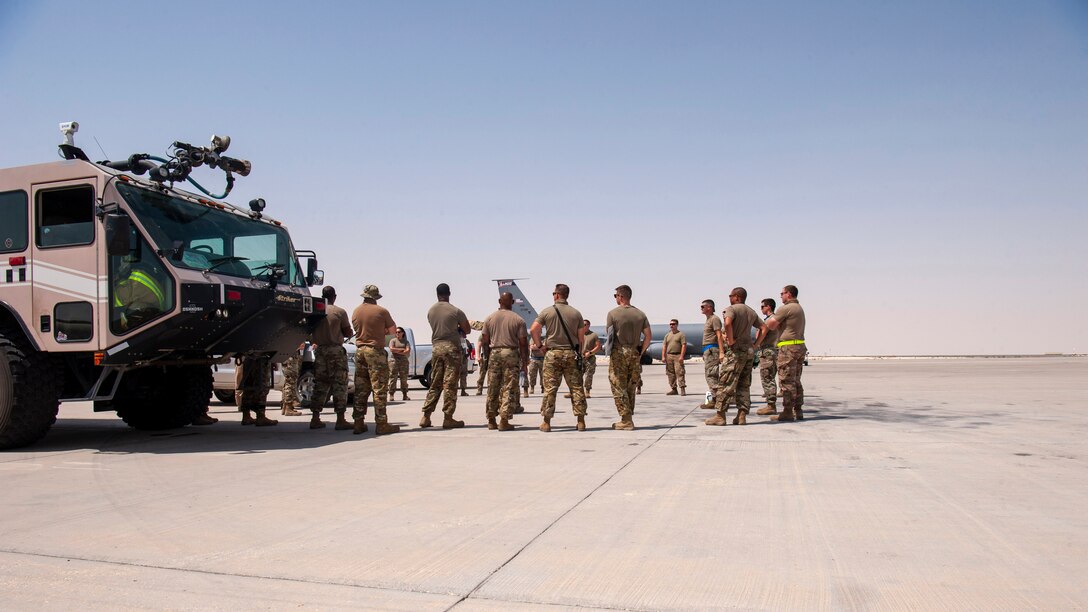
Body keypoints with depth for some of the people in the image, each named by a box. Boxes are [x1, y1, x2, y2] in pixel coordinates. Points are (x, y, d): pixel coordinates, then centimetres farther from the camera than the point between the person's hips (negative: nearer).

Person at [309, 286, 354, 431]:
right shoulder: (340, 312, -6)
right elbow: (348, 333, -2)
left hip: (319, 350, 4)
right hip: (336, 350, -4)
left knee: (320, 384, 11)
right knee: (339, 384, -1)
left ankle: (315, 418, 11)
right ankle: (340, 420, -4)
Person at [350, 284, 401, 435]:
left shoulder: (356, 311, 8)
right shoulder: (381, 311, -8)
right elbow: (393, 331, -1)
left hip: (359, 350, 6)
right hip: (375, 350, -6)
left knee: (360, 389, 10)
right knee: (379, 389, -4)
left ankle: (358, 423, 11)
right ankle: (381, 424, -4)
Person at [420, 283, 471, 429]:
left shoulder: (430, 311, 8)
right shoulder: (455, 311, -9)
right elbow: (467, 330, 0)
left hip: (436, 347, 5)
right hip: (451, 347, -5)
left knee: (435, 384, 12)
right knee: (450, 384, -2)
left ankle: (426, 417, 9)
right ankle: (448, 418, -1)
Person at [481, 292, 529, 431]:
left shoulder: (490, 318, 7)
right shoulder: (518, 320, -1)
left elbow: (484, 341, 7)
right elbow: (523, 343, -4)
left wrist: (487, 357, 17)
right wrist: (524, 360, 5)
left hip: (494, 353, 3)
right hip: (511, 353, -3)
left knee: (492, 389, 10)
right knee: (509, 389, -1)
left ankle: (491, 420, 15)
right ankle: (504, 421, -4)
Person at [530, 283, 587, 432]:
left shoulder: (547, 312, -1)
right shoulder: (576, 313, 4)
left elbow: (533, 329, -8)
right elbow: (581, 337, 4)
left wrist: (539, 345, 4)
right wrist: (579, 353, 15)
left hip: (552, 354, -1)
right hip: (571, 354, 1)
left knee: (549, 388, 2)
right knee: (576, 387, 5)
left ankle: (546, 422, 4)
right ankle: (581, 421, 6)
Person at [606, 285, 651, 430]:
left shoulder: (613, 313, -6)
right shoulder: (640, 314, 6)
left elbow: (609, 334, -2)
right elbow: (648, 336, 4)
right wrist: (640, 352, 11)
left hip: (618, 353, -5)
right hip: (634, 354, 5)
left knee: (619, 387, 0)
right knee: (631, 387, 13)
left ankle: (626, 420, -3)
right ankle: (628, 419, 18)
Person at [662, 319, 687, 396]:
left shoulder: (681, 335, 2)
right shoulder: (667, 335, 18)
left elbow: (684, 345, -6)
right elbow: (664, 346, 15)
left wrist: (681, 356, -15)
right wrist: (663, 357, 5)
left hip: (678, 356, -5)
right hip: (669, 356, 5)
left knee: (679, 372, -13)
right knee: (670, 373, 5)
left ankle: (682, 389, -15)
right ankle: (673, 389, 11)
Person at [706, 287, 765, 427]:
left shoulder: (731, 309, -8)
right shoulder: (751, 312, 16)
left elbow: (727, 323, -29)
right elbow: (763, 328, 17)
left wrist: (730, 340, -20)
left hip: (735, 351, -8)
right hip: (749, 350, 8)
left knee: (726, 384, -4)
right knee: (744, 385, 10)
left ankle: (720, 415, -4)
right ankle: (742, 416, 8)